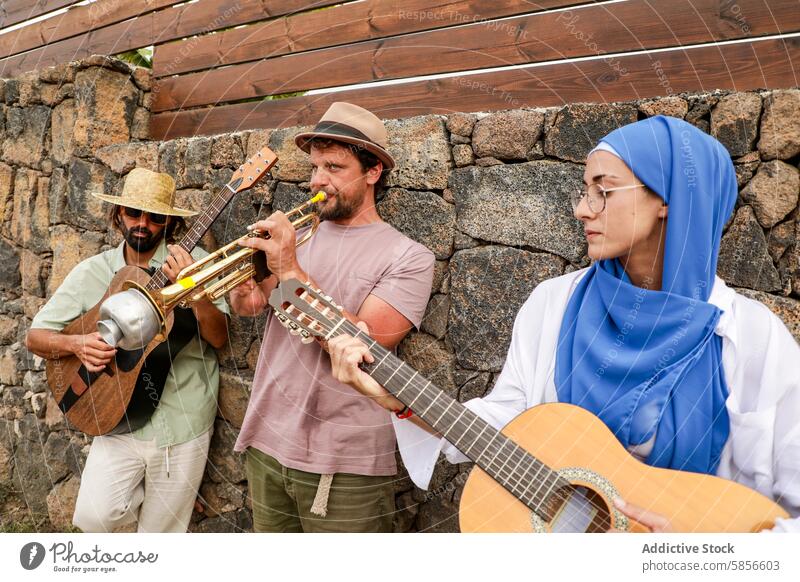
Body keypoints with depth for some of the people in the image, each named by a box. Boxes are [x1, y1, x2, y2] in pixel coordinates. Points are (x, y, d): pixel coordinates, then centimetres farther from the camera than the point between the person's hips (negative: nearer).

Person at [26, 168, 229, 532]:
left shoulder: (194, 262, -6)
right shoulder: (92, 272, 2)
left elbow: (219, 337, -12)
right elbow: (36, 336, 4)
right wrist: (77, 344, -16)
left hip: (182, 424, -2)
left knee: (159, 534, 7)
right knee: (95, 517, -12)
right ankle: (139, 499, 18)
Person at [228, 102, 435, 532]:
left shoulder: (408, 258, -9)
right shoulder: (301, 236, 9)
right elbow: (248, 307, 1)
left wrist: (290, 271, -21)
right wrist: (246, 288, -20)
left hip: (344, 466, -5)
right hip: (267, 445, 5)